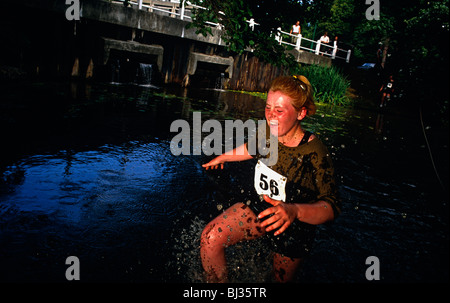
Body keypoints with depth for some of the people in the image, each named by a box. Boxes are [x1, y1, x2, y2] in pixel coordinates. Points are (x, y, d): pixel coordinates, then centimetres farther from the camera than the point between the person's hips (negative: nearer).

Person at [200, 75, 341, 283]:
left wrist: (295, 210, -48)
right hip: (259, 210, 4)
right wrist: (222, 157, 27)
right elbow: (252, 148, 11)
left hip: (294, 230, -4)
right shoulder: (268, 132, -14)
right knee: (210, 238, -14)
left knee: (281, 278, 19)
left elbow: (332, 207, -28)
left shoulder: (315, 154, -30)